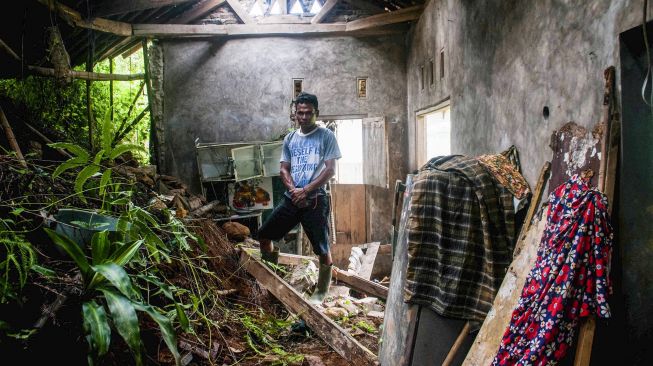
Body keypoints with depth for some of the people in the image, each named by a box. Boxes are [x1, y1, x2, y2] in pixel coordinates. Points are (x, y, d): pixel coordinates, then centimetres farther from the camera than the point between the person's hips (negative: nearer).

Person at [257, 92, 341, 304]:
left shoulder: (326, 136, -2)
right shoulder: (289, 139, 12)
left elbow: (330, 170, -8)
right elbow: (284, 169, 11)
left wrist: (306, 191, -13)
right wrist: (293, 190, -9)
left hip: (315, 199, -5)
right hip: (291, 198, 5)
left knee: (322, 248, -2)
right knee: (264, 235, 6)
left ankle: (321, 292, 15)